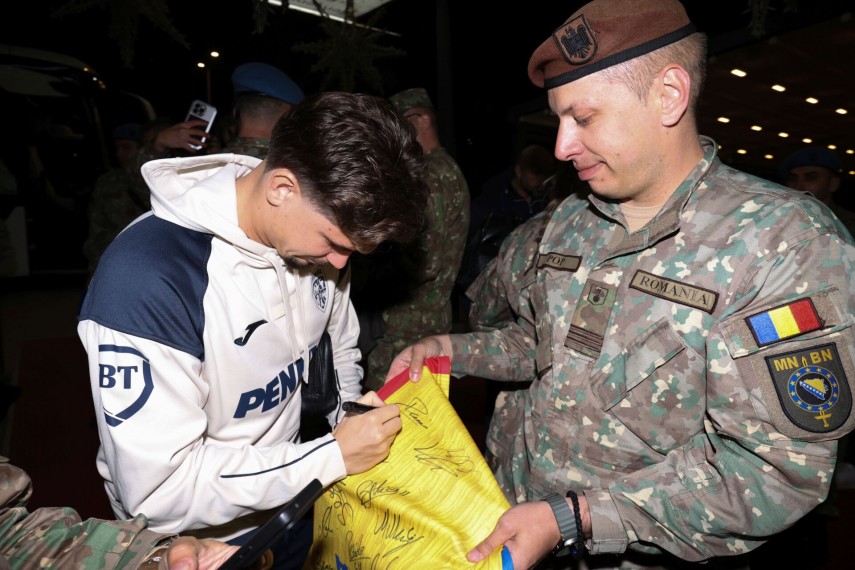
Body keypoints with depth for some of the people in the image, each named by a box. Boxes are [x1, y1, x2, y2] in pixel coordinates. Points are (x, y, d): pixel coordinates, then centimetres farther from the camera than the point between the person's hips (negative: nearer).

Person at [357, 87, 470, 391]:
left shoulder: (434, 175, -15)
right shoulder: (445, 169, 17)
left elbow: (424, 263, -22)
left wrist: (369, 275, -9)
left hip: (407, 328, -10)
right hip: (431, 318, 10)